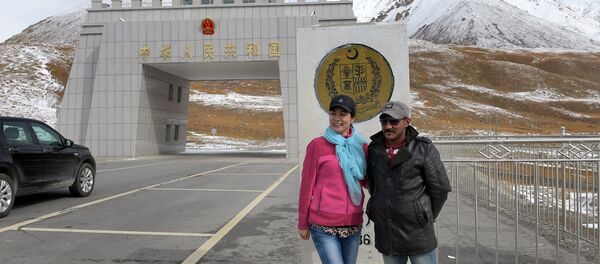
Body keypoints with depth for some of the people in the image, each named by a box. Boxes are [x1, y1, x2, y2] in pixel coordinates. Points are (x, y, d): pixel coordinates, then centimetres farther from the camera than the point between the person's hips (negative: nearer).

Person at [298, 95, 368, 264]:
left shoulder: (361, 146, 5)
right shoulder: (317, 145, -7)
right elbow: (306, 186, -4)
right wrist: (303, 224, 0)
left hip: (353, 223, 5)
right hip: (323, 224, -4)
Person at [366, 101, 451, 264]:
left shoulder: (424, 148, -8)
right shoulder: (374, 148, 2)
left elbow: (440, 188, -3)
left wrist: (426, 217, 5)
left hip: (418, 235, -4)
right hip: (385, 236, 4)